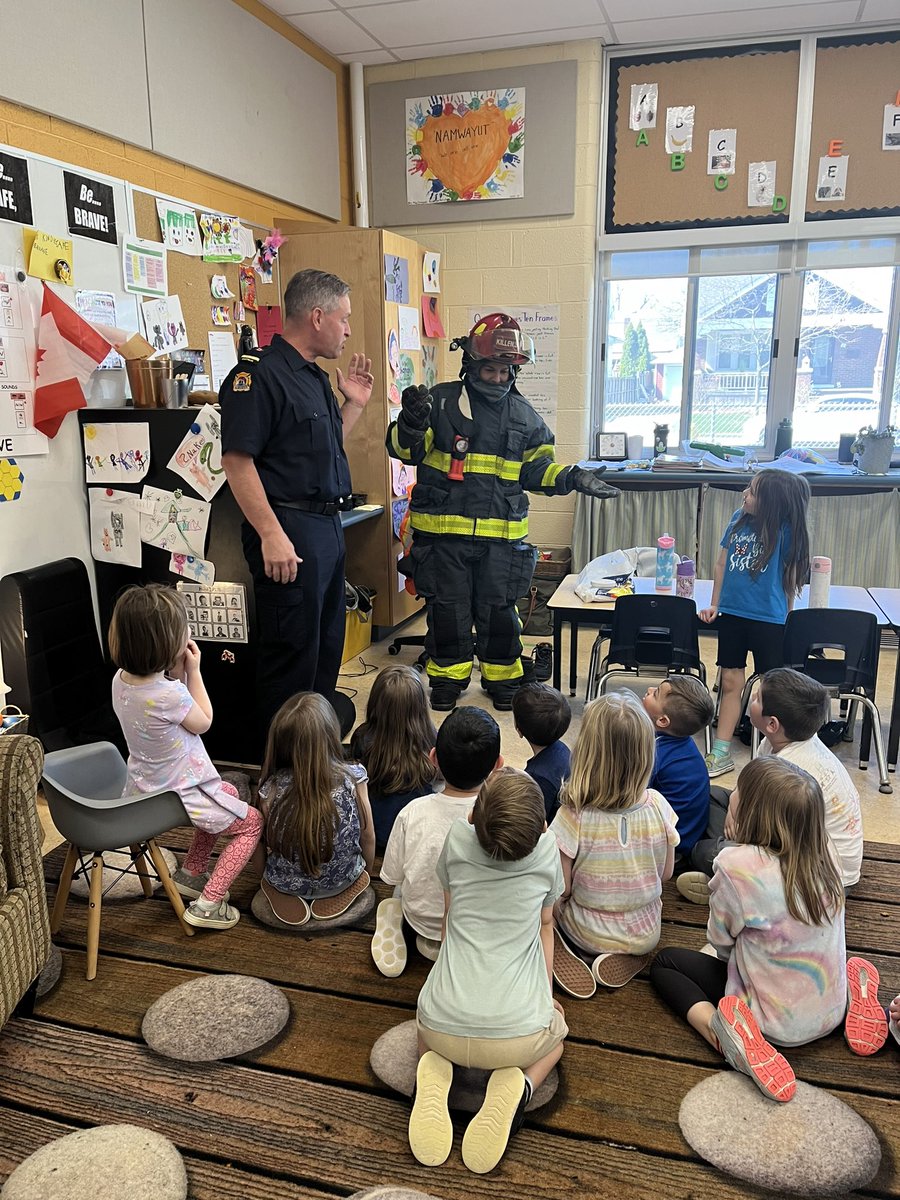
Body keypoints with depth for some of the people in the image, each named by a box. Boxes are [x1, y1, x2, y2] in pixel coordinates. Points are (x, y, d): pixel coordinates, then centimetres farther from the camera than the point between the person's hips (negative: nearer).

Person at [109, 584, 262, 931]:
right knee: (252, 822, 11)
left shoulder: (121, 679, -10)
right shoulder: (171, 695, -34)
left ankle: (190, 873, 34)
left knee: (228, 792, 30)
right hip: (178, 796, -8)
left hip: (144, 786, 8)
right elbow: (203, 722, -13)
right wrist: (193, 671, -10)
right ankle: (208, 902, 8)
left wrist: (177, 673, -7)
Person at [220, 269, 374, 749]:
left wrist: (354, 403, 15)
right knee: (292, 653, -3)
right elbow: (238, 460, -20)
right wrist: (271, 535, -25)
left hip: (327, 528, 10)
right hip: (289, 532, -10)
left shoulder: (316, 377, 16)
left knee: (326, 646, 18)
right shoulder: (259, 374, -14)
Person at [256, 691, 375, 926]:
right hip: (341, 880, 0)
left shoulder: (271, 788, -22)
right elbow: (368, 837, -8)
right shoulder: (353, 778, -23)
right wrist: (366, 873, 13)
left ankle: (290, 899, 14)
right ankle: (332, 896, 13)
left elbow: (268, 841, -5)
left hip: (284, 883, 1)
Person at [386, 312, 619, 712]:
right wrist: (411, 421, -25)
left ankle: (502, 678, 28)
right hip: (443, 531, -2)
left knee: (499, 610, 10)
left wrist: (572, 478, -2)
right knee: (448, 609, 8)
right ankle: (447, 677, 26)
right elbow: (404, 450, -4)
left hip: (501, 535, 2)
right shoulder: (442, 401, -2)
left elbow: (536, 469, 14)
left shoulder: (524, 415, 9)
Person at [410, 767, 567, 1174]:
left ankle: (434, 1072, 4)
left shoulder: (457, 839, 0)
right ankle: (516, 1084, 3)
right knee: (556, 1032, 34)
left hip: (445, 1029, 1)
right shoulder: (546, 850, -2)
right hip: (517, 1033, -1)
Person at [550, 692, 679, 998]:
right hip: (646, 933, 2)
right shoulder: (657, 806, -18)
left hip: (586, 934, -2)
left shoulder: (573, 816, -26)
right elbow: (665, 874, -4)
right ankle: (625, 957, 8)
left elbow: (561, 890, -17)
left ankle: (567, 958, 2)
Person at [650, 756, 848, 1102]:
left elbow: (720, 941, -9)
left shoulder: (737, 863, -27)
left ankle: (718, 1029, -13)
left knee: (664, 963, 10)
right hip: (832, 1012, 6)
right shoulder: (825, 851, -10)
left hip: (777, 1022, -5)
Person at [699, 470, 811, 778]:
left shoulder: (785, 530, -12)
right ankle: (721, 754, 17)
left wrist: (787, 617, 1)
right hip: (732, 612, 4)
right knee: (730, 682, 9)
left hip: (769, 618, -4)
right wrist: (714, 604, 9)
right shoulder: (739, 518, 1)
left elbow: (791, 576, -4)